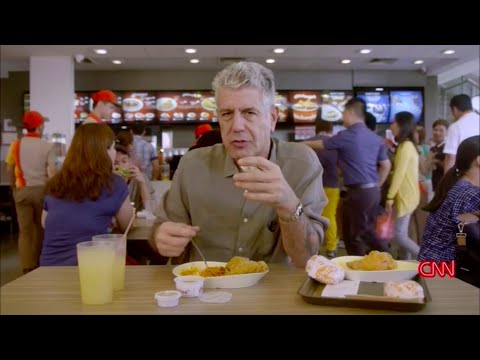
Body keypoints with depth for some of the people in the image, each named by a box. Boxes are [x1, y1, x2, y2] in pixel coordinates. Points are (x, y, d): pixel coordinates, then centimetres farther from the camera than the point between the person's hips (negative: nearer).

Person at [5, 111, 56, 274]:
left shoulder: (16, 145, 1)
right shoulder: (47, 146, -5)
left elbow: (9, 170, 7)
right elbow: (51, 172, -11)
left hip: (22, 190, 1)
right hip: (41, 189, -1)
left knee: (25, 230, 5)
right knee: (40, 228, 13)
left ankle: (27, 268, 2)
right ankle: (38, 263, 23)